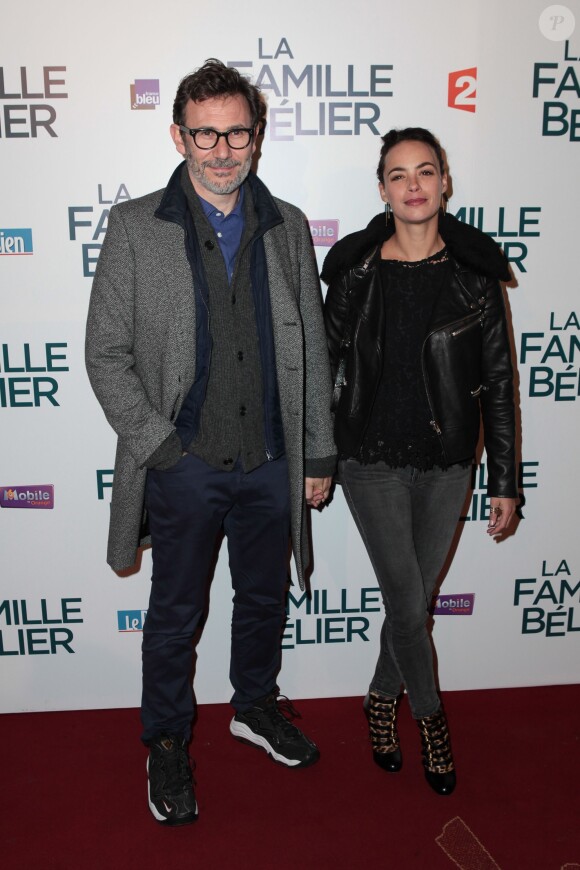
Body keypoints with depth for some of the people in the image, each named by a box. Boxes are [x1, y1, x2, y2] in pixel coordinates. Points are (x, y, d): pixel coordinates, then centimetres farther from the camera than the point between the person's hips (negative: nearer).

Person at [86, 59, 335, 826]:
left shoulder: (288, 226, 4)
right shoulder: (135, 227, -5)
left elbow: (312, 349, 5)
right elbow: (106, 353, -5)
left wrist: (318, 454, 4)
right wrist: (158, 446, -12)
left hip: (271, 465, 3)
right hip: (184, 467, -3)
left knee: (264, 599, 20)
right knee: (175, 616, 13)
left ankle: (257, 707, 46)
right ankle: (168, 743, 36)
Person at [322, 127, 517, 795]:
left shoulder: (475, 271, -3)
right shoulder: (354, 269, -4)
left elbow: (498, 382, 0)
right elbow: (328, 368, 3)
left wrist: (504, 481, 0)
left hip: (448, 463, 2)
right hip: (373, 460, -1)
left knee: (415, 597, 13)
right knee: (407, 602, 2)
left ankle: (382, 696, 41)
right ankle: (429, 714, 30)